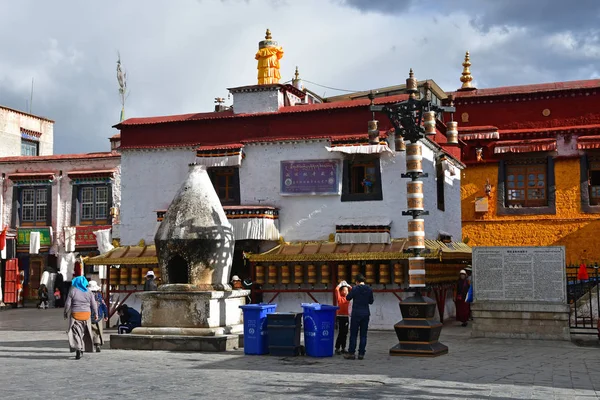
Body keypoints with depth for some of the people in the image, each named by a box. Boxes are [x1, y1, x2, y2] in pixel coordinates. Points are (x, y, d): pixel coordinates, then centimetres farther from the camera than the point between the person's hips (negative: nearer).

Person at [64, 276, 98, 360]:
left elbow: (67, 304, -4)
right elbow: (94, 305, 3)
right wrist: (95, 314, 16)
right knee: (84, 332, 16)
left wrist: (66, 313, 9)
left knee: (76, 333, -3)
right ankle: (82, 350, 22)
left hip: (75, 315, -3)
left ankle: (78, 349, -21)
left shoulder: (72, 291, -5)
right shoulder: (89, 292, 3)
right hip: (86, 315, 3)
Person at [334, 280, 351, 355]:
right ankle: (337, 348, -2)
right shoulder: (339, 297, -5)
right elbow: (336, 289, -18)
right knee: (340, 333, -8)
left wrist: (347, 285, 11)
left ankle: (343, 348, 16)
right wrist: (341, 284, -4)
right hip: (340, 317, -6)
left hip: (347, 317, 6)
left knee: (345, 334, 9)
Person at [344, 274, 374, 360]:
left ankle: (351, 353, 2)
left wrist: (351, 292, 18)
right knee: (363, 335, 7)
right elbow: (371, 301, 10)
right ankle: (361, 353, 6)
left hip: (356, 314, -3)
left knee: (353, 334, 2)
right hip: (366, 314, 3)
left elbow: (348, 298, 1)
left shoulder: (355, 289, -11)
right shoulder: (369, 290, 1)